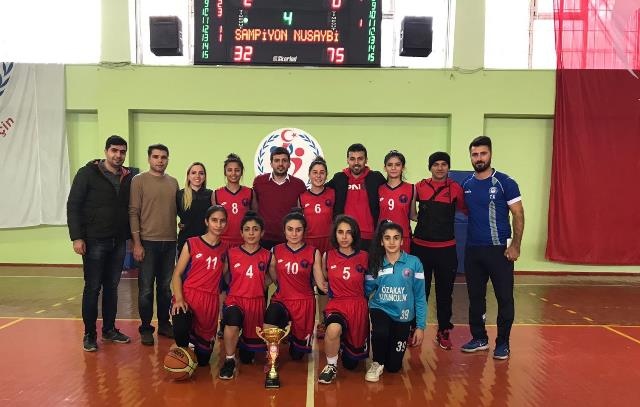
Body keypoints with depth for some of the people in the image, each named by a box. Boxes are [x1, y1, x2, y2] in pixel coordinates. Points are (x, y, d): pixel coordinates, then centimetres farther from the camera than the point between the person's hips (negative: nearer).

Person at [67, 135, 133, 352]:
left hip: (118, 242, 4)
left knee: (112, 287, 12)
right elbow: (73, 206, -7)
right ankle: (89, 334, 15)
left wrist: (131, 235, 4)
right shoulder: (87, 173, -5)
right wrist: (77, 237, -14)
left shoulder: (128, 178, 7)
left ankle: (109, 329, 24)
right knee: (92, 288, 3)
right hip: (94, 241, -4)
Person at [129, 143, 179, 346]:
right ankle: (146, 328, 15)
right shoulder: (139, 180, -3)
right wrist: (137, 243, -11)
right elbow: (133, 213, -6)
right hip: (148, 242, -4)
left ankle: (164, 323, 25)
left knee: (166, 286, 12)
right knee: (146, 288, 3)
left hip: (170, 242, 4)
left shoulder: (173, 182, 10)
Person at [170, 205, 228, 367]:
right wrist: (179, 299, -16)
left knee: (203, 359, 3)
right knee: (181, 329, -32)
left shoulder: (224, 249, 10)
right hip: (188, 296, -2)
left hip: (210, 301, 3)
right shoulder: (192, 244, 1)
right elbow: (177, 274, -2)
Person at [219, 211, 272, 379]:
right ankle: (229, 361, -14)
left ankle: (245, 347, 49)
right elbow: (225, 277, 9)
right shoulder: (231, 253, -3)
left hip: (256, 302, 2)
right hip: (235, 299, -1)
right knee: (232, 322, -38)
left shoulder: (267, 255, -1)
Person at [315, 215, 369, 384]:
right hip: (336, 304, 0)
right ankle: (331, 366, -10)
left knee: (351, 363, 10)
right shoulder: (328, 256, -2)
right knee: (333, 329, -38)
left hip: (358, 307, 1)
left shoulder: (363, 257, -4)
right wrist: (326, 286, -1)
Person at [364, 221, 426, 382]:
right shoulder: (375, 264, -3)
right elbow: (366, 290, 3)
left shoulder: (414, 263, -9)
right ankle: (377, 363, -4)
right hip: (380, 309, 0)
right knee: (380, 333, -35)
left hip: (402, 316, 0)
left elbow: (420, 296, -5)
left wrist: (420, 326, -6)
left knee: (393, 367, 5)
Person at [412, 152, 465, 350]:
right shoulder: (420, 186, 3)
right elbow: (411, 212, 16)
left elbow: (464, 210, 8)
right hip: (421, 246, 1)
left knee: (445, 291, 8)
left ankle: (444, 332, 22)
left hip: (446, 248, -1)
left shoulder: (455, 188, 0)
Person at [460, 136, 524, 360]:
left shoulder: (505, 182, -6)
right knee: (475, 296, 12)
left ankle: (503, 343, 14)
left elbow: (518, 215, -7)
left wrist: (515, 245, -14)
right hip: (473, 249, 5)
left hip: (499, 249, -4)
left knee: (504, 298, 1)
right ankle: (479, 338, 26)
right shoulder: (466, 185, 8)